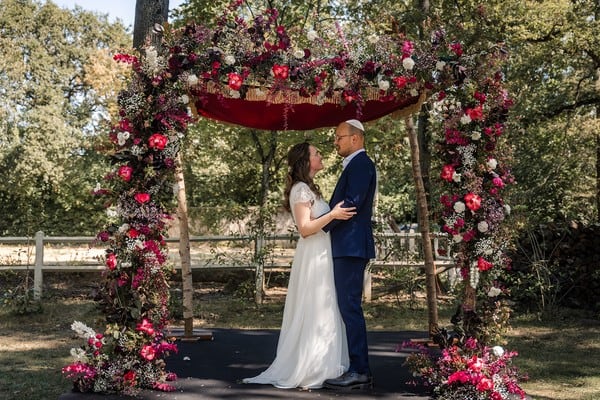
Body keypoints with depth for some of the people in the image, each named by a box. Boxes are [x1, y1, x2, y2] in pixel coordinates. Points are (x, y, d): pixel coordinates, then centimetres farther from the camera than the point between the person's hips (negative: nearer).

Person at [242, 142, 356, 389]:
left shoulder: (308, 188, 18)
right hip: (313, 256, -10)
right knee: (316, 313, -6)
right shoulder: (301, 189, -12)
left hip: (321, 255, 10)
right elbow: (305, 228, -19)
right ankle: (309, 372, -1)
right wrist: (332, 215, -25)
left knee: (321, 313, 11)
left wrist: (336, 213, 20)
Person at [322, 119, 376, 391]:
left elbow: (352, 202, -19)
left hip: (351, 246, -11)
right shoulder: (355, 165, 22)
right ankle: (358, 369, 16)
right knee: (349, 307, 11)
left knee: (350, 307, -10)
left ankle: (359, 372, -8)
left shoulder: (361, 164, -9)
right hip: (347, 247, 11)